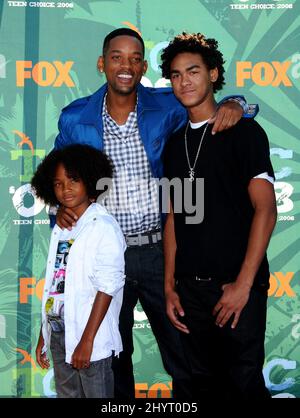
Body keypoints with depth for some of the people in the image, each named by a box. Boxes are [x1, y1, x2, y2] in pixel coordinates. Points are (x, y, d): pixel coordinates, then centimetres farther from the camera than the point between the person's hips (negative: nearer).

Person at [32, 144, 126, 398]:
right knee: (66, 393, 15)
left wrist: (87, 340, -16)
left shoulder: (104, 227, -9)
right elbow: (53, 284, 12)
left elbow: (107, 287, -13)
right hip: (57, 331, 6)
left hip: (89, 336, -6)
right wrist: (43, 336, 12)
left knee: (96, 394, 3)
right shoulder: (61, 228, 11)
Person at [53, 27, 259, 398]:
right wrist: (62, 208, -8)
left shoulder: (166, 107, -3)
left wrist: (232, 106, -17)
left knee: (184, 357, 10)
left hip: (159, 250, -1)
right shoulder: (75, 118, 1)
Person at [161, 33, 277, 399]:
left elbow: (265, 209, -10)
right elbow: (174, 216, 13)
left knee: (244, 382, 2)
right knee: (203, 382, 13)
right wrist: (169, 286, 7)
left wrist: (244, 283, -16)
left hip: (238, 285, -5)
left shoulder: (244, 132, -4)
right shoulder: (175, 144, 12)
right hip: (190, 286, 5)